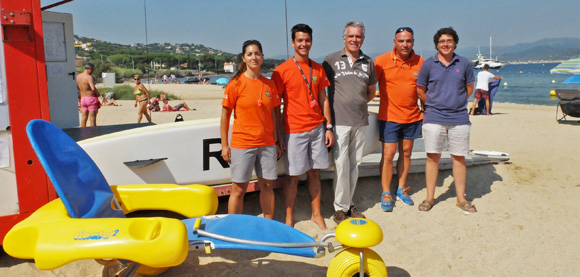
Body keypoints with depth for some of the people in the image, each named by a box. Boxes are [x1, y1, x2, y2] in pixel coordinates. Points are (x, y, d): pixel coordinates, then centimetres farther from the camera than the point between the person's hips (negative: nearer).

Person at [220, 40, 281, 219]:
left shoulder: (269, 84, 7)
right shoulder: (236, 84, -6)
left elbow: (272, 115, 13)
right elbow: (225, 115, -3)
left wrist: (276, 142, 12)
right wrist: (224, 145, -5)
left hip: (266, 144, 4)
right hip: (242, 144, -4)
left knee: (267, 186, 11)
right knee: (239, 189, 3)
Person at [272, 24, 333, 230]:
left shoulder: (318, 69, 9)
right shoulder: (282, 70, -5)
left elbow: (323, 99, 13)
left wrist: (328, 127, 8)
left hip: (317, 128, 4)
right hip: (294, 130, -4)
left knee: (315, 173, 11)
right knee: (294, 176, 3)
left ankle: (316, 213, 26)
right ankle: (289, 218, 19)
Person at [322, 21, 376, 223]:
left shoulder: (368, 62, 12)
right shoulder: (331, 60, 2)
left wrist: (359, 104, 10)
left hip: (361, 121, 4)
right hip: (339, 121, -4)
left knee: (355, 163, 10)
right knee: (341, 163, -6)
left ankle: (349, 203, 22)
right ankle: (340, 207, 7)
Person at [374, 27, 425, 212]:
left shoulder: (420, 62, 2)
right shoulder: (382, 61, -7)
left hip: (412, 116, 4)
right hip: (389, 116, -3)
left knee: (406, 153, 11)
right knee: (388, 155, -3)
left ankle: (401, 189, 25)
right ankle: (386, 193, 10)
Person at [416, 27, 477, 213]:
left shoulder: (464, 64, 6)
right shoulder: (428, 64, 2)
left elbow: (469, 88, 15)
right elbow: (421, 91, 9)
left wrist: (457, 103, 10)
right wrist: (435, 104, 10)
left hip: (459, 119, 1)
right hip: (434, 119, -1)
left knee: (459, 158, 7)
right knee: (432, 157, 1)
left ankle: (461, 199, 19)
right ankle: (430, 198, 13)